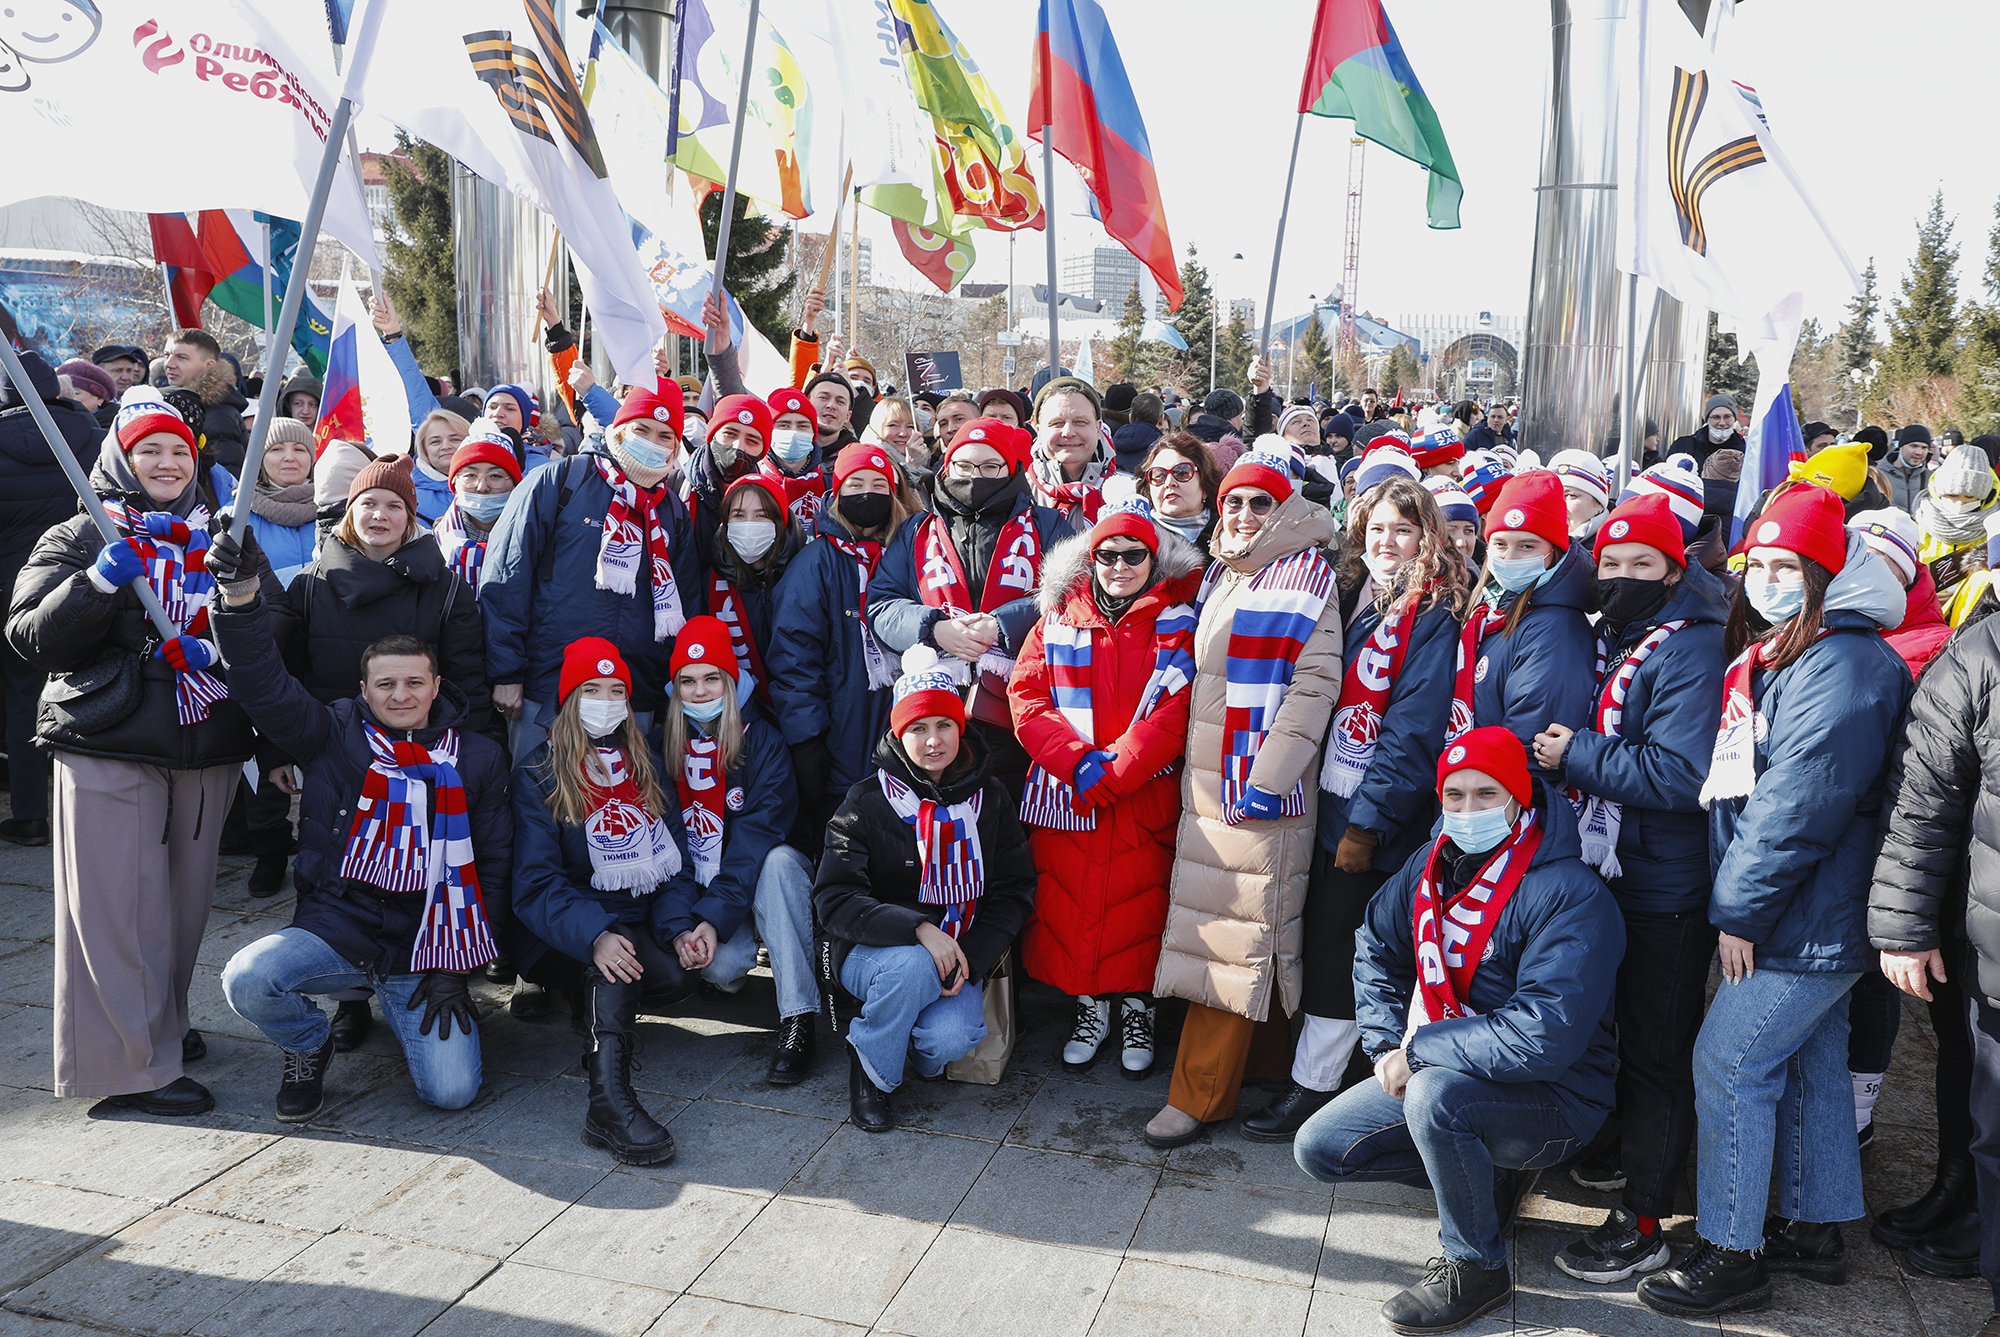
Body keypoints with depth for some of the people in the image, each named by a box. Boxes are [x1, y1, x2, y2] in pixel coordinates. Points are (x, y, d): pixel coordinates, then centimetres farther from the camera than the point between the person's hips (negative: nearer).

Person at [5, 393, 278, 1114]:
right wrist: (99, 583, -19)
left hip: (207, 749, 4)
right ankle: (134, 1061, 4)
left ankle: (164, 1022, 29)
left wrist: (219, 644, -12)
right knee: (119, 902, -4)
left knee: (186, 894, 11)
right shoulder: (78, 538, 5)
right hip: (110, 746, -4)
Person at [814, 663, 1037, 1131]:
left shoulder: (989, 799, 1)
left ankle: (925, 1053, 12)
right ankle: (871, 1068, -6)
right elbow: (834, 900, -16)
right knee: (912, 967, -36)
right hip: (869, 952, -2)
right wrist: (919, 928, -31)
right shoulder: (867, 802, -9)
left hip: (961, 953, 2)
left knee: (951, 1038, -28)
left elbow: (1014, 894, 3)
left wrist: (969, 958, -13)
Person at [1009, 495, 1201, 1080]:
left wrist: (1113, 773, -15)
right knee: (1067, 900, 4)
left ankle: (1136, 1007, 24)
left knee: (1138, 904, 3)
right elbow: (1026, 696, 2)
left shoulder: (1177, 625, 2)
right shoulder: (1058, 619, 9)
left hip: (1144, 793, -2)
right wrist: (1078, 761, -12)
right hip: (1064, 791, 2)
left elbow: (1176, 713, -7)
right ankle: (1089, 1005, 23)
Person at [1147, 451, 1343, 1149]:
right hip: (1207, 778, 7)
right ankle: (1269, 1061, 25)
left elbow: (1317, 682, -13)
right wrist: (1191, 767, 14)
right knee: (1210, 920, 10)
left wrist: (1267, 778, -18)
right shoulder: (1217, 577, 16)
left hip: (1264, 781, -7)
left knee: (1240, 933, -6)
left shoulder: (1306, 576, -5)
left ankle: (1198, 1094, 0)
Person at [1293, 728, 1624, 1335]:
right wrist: (1388, 1045, 0)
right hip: (1432, 1073, 8)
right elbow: (1376, 949, 14)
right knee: (1318, 1149, 2)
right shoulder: (1432, 865, -1)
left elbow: (1546, 1035, -33)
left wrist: (1420, 1049, -25)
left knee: (1436, 1092, -37)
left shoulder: (1570, 894, -24)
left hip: (1550, 1098, -7)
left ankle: (1475, 1268, -12)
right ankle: (1488, 1176, 15)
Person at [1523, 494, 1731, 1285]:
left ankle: (1643, 1222, 11)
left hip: (1666, 892, -8)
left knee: (1658, 1050, 1)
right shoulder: (1608, 640, 9)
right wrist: (1566, 745, 4)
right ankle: (1634, 1149, 42)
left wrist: (1576, 754, -22)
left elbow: (1677, 775, -27)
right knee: (1628, 1031, 23)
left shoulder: (1690, 653, -18)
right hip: (1609, 873, 8)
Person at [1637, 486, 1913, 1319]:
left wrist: (1739, 911, -18)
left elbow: (1796, 806, -24)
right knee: (1810, 1065, 17)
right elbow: (1740, 789, 18)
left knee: (1729, 1064, -5)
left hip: (1808, 922, -9)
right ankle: (1815, 1230, 31)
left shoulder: (1843, 666, -19)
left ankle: (1731, 1256, 6)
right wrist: (1739, 906, 11)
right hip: (1809, 923, 9)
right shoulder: (1772, 656, 13)